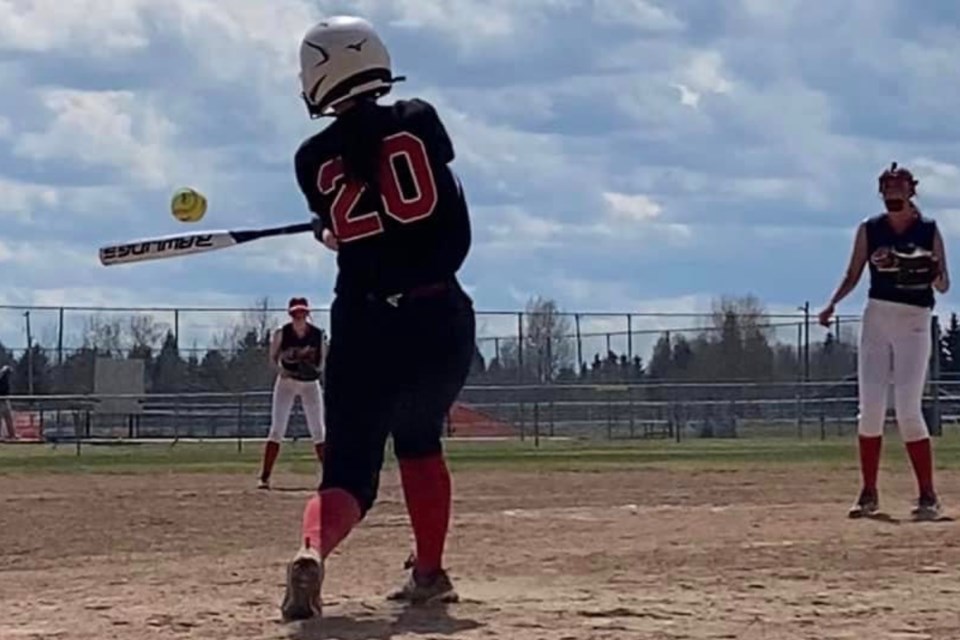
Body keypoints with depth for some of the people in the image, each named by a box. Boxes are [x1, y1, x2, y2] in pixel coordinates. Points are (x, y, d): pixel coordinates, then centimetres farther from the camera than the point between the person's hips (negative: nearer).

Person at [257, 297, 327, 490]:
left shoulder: (318, 335, -4)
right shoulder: (281, 333, -7)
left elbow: (321, 363, 2)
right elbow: (273, 359, 0)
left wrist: (315, 368, -20)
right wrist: (281, 369, -20)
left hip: (310, 383, 1)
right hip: (286, 382, -1)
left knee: (318, 431, 2)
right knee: (277, 430, -8)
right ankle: (264, 477, -8)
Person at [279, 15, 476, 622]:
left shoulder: (313, 159, 2)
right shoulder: (421, 120, 3)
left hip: (365, 326, -1)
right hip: (441, 317, 1)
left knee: (351, 470, 2)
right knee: (419, 438, 27)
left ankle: (313, 550, -30)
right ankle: (430, 574, 25)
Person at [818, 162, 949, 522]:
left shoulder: (929, 231, 1)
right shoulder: (870, 230, 6)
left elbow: (943, 286, 3)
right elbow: (853, 275, 10)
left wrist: (935, 274, -20)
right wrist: (832, 304, -6)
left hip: (914, 323, -2)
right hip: (876, 319, 2)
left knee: (908, 410, -9)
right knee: (870, 408, -3)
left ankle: (928, 495, -1)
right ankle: (869, 494, 6)